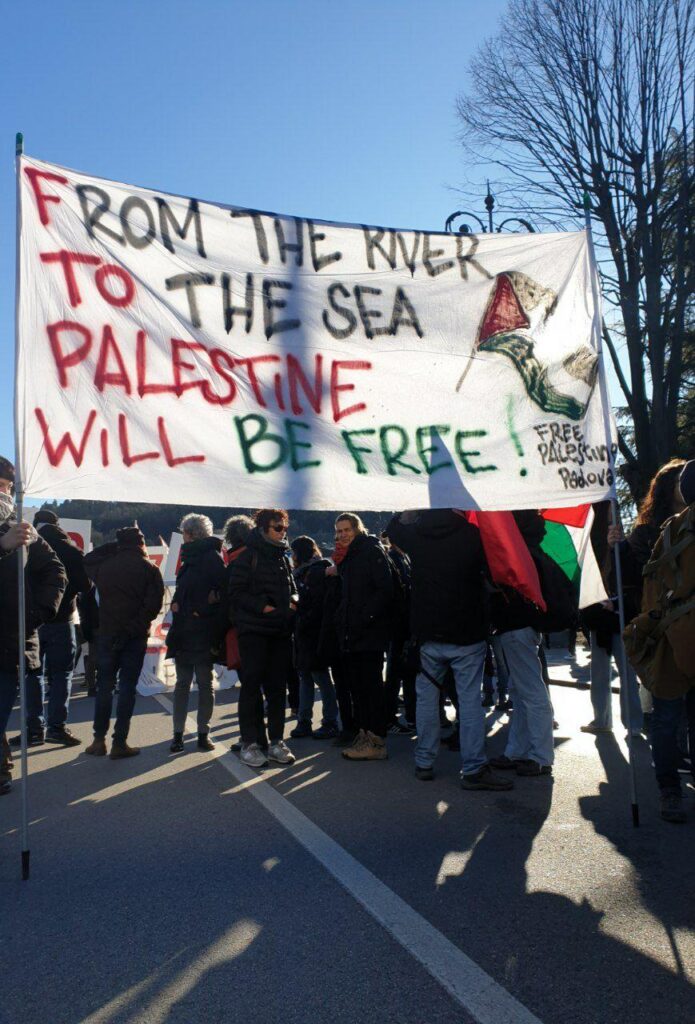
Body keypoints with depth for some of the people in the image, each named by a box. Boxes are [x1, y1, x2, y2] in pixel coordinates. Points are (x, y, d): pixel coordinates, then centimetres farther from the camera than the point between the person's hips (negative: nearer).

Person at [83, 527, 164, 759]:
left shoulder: (104, 566, -1)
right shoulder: (149, 569, -7)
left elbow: (88, 560, 22)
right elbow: (154, 604, -12)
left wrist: (114, 547, 15)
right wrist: (140, 623, 4)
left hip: (107, 633, 2)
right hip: (135, 635, -2)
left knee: (104, 686, 12)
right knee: (127, 687, 3)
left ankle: (99, 740, 15)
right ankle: (119, 743, 4)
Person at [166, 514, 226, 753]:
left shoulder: (212, 557, -9)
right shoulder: (190, 557, 16)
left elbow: (222, 591, -16)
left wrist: (201, 610, -14)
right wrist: (176, 602, 2)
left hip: (202, 633, -8)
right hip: (184, 632, 8)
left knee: (205, 684, 3)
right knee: (182, 683, 9)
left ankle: (203, 733, 12)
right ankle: (178, 734, 15)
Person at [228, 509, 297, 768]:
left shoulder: (283, 559, 15)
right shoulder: (248, 557, -4)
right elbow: (236, 593, -9)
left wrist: (292, 601, 2)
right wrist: (262, 607, -18)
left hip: (280, 631, 6)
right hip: (254, 630, -6)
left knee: (277, 687, 9)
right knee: (252, 686, -1)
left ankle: (276, 741, 17)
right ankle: (249, 744, 8)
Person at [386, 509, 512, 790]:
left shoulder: (415, 535, -2)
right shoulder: (472, 535, -11)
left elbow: (393, 527, 20)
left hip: (427, 633, 3)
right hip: (467, 634, -3)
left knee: (426, 698, 12)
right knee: (470, 700, 2)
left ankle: (424, 763, 20)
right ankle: (474, 769, 4)